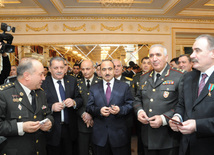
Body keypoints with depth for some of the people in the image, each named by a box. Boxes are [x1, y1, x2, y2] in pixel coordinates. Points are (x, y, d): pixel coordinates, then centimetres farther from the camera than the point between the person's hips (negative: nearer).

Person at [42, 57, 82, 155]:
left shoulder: (72, 81, 3)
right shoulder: (43, 83, -7)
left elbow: (80, 99, 2)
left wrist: (74, 102, -18)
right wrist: (51, 107, -24)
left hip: (70, 128, 3)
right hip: (53, 130, -3)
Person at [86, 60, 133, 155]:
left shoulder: (124, 87, 2)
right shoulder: (93, 88, 6)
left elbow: (130, 105, -2)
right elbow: (89, 107, 3)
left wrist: (120, 109, -21)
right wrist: (99, 110, -17)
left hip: (119, 134, -1)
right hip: (99, 134, 1)